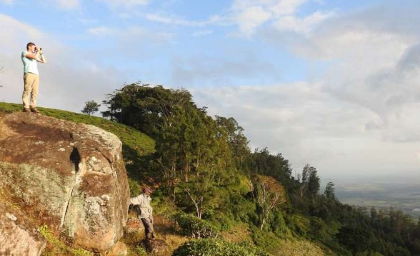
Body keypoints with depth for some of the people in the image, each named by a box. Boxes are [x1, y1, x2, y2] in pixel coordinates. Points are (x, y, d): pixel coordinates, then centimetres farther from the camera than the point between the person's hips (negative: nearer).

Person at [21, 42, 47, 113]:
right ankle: (26, 107, -10)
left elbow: (44, 61, 27)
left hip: (36, 74, 7)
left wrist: (41, 52, 23)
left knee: (35, 91, 0)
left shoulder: (34, 55, 28)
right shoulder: (25, 52, 6)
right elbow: (35, 57, -11)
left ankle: (33, 107, 0)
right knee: (27, 91, -10)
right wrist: (38, 51, 5)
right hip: (28, 73, -7)